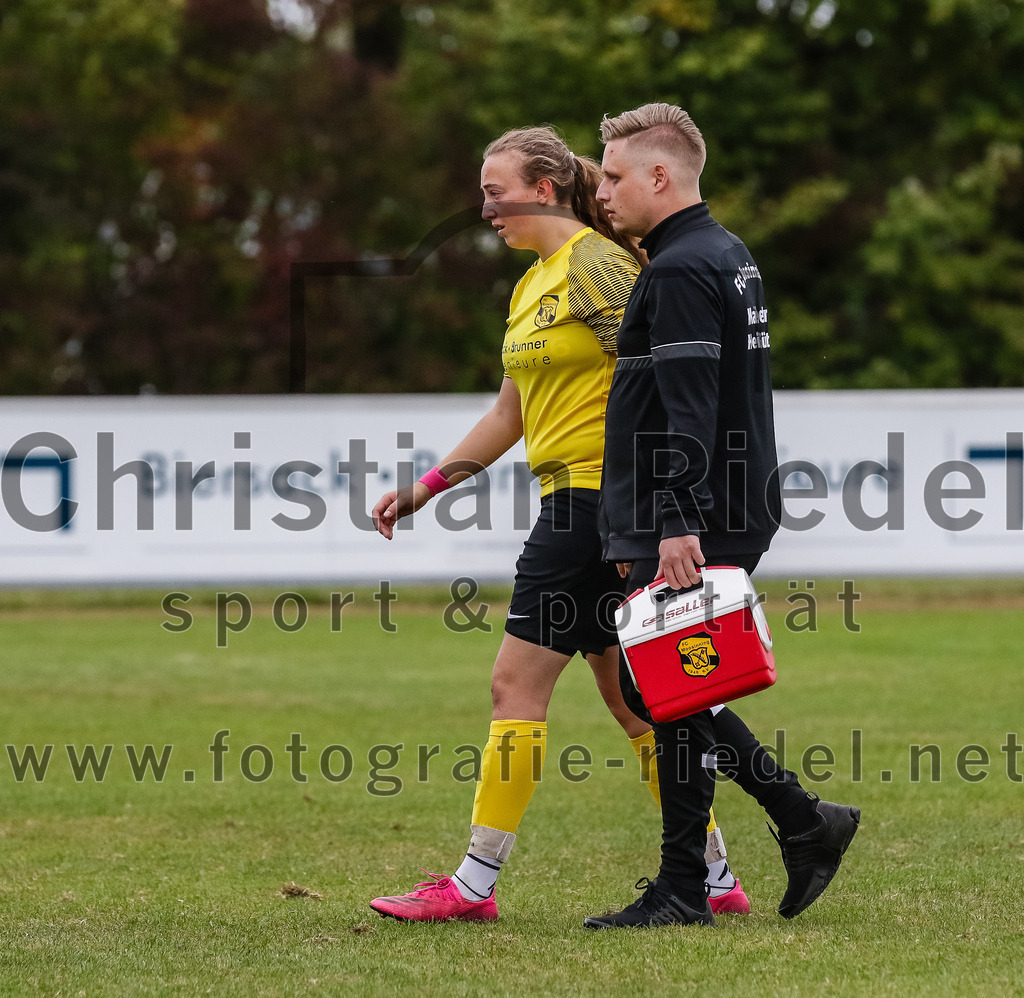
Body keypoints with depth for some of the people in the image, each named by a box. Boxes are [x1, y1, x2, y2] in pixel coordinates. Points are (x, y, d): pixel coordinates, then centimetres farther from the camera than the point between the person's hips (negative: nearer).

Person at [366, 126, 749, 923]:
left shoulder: (593, 265, -10)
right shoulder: (533, 285, 19)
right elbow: (508, 417, 25)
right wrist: (424, 489, 21)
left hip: (597, 496, -10)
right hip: (573, 501, 10)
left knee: (518, 683, -7)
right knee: (629, 698, 9)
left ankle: (473, 886, -4)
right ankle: (714, 879, 13)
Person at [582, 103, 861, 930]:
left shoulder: (681, 271, -14)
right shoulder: (731, 256, 18)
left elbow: (689, 410, -23)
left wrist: (680, 522, -27)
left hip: (688, 527, -10)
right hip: (734, 512, 10)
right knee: (655, 690, 14)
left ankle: (682, 891, 0)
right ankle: (805, 823, 14)